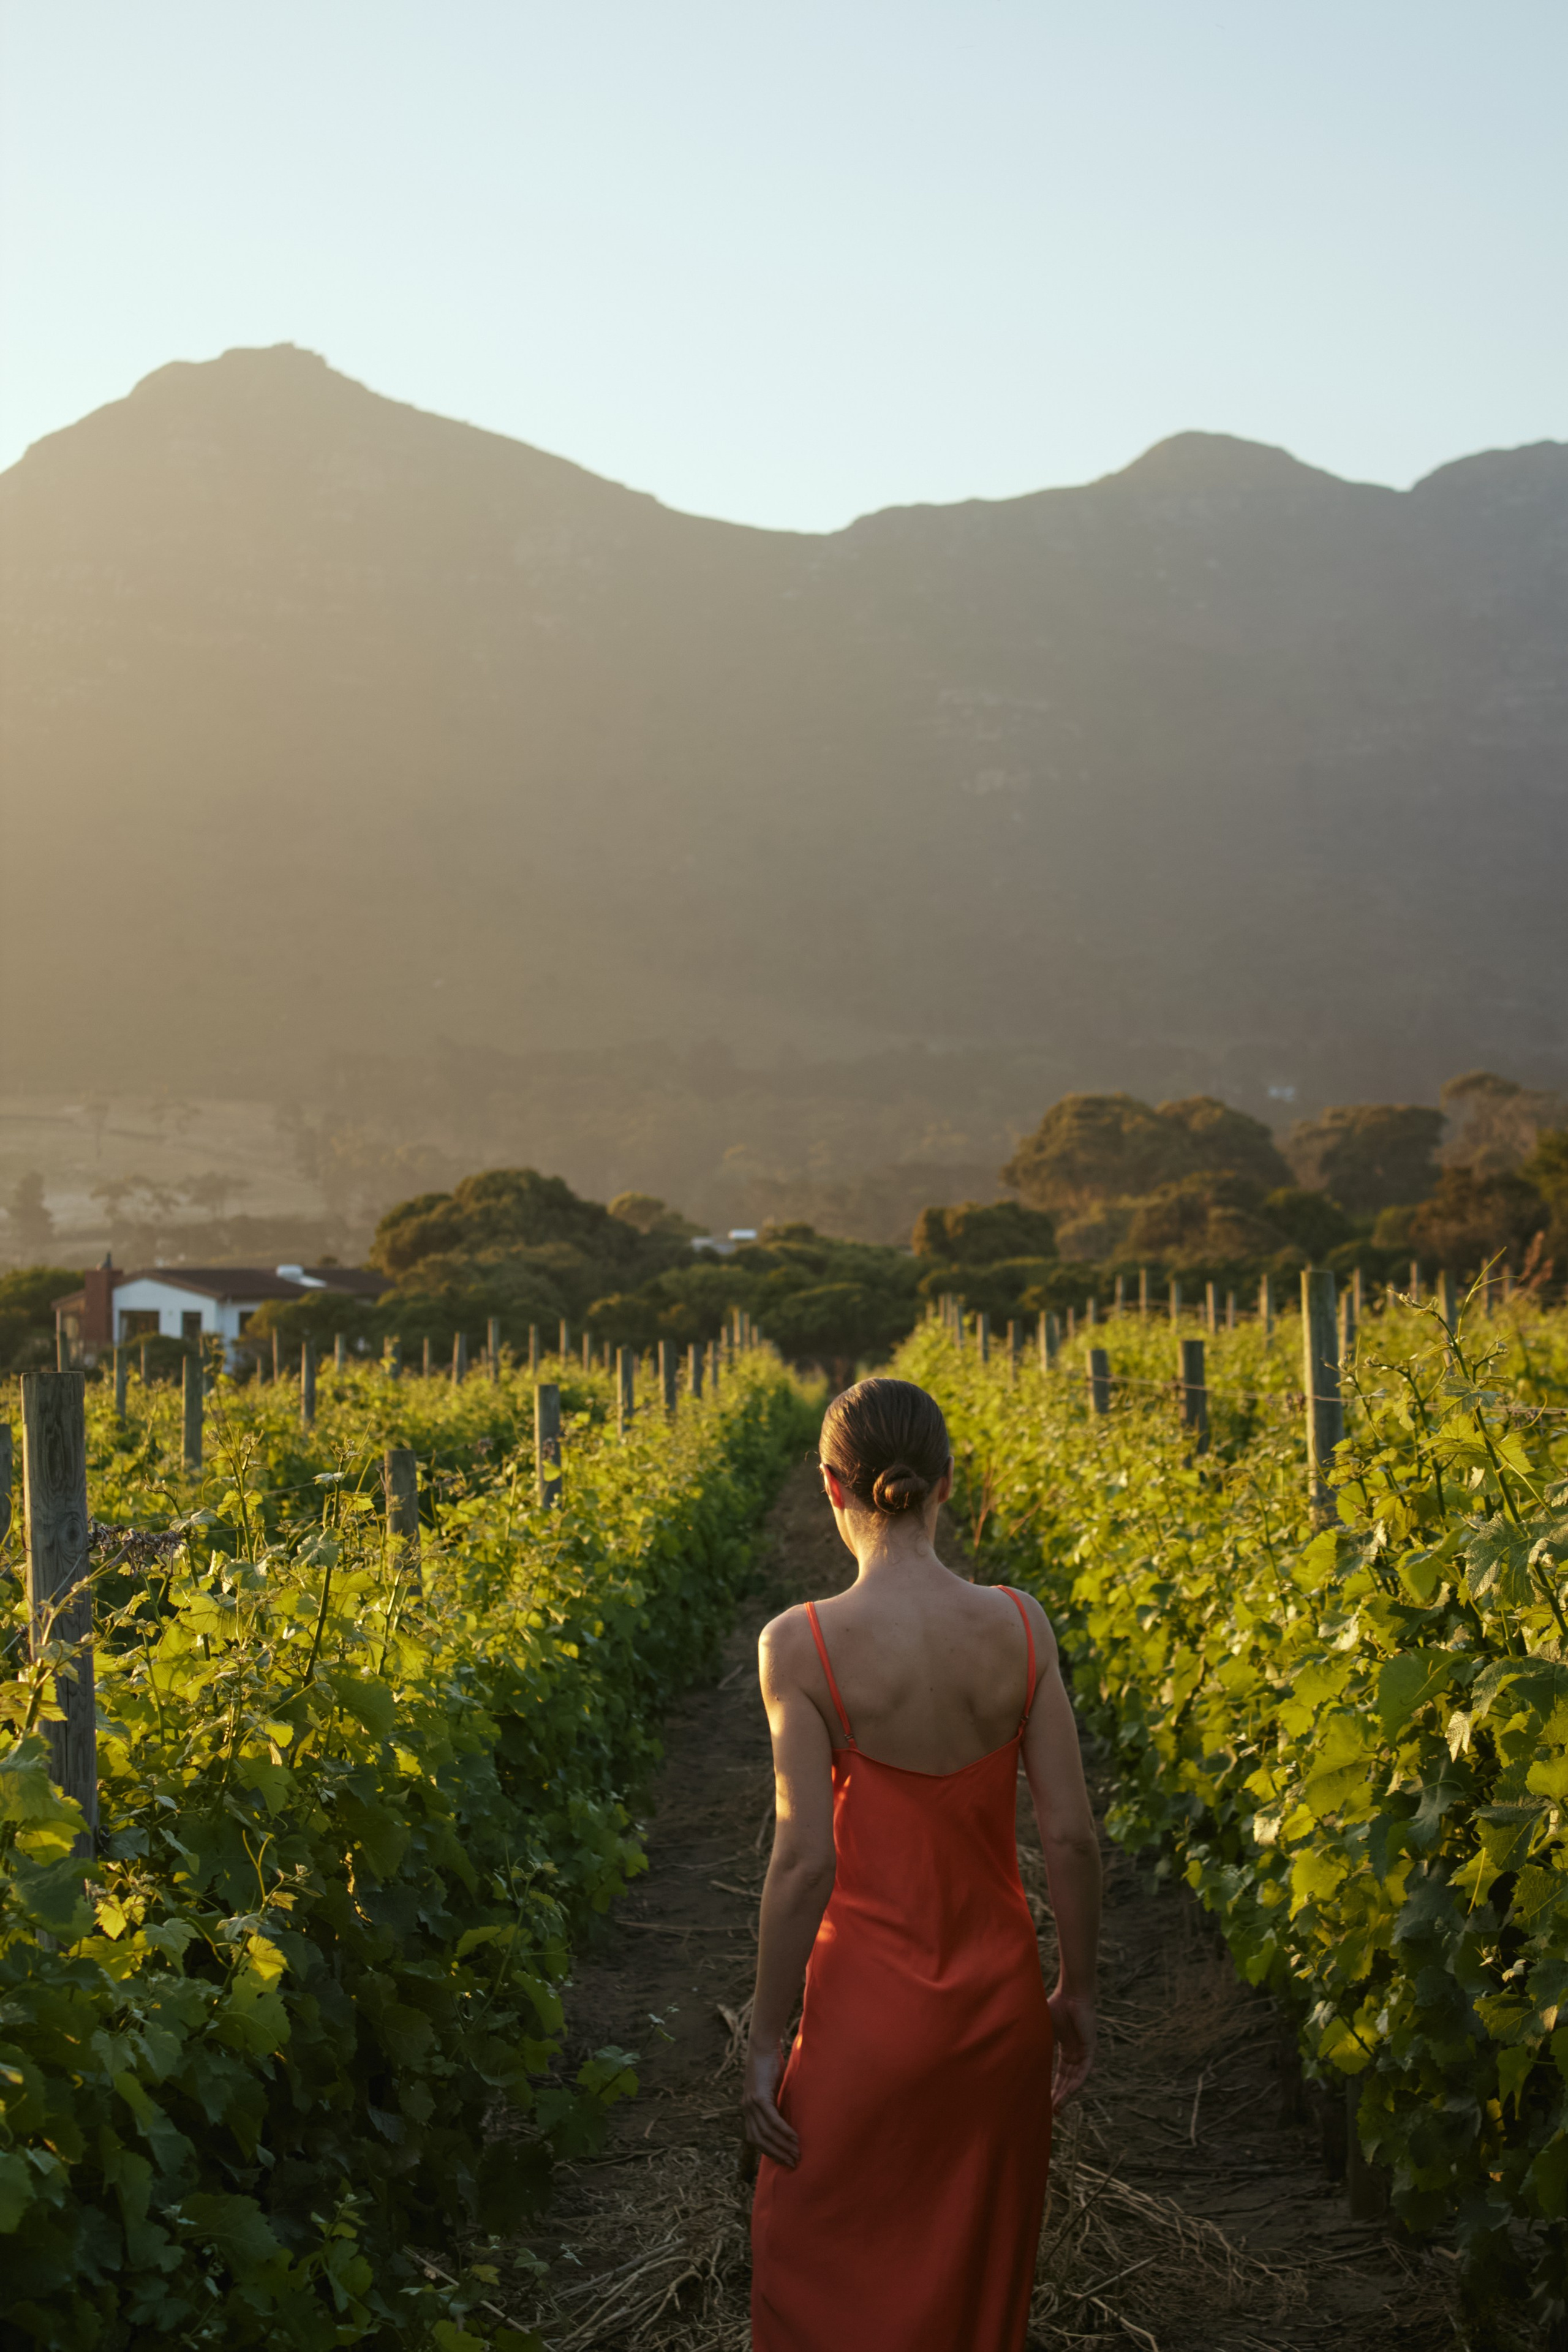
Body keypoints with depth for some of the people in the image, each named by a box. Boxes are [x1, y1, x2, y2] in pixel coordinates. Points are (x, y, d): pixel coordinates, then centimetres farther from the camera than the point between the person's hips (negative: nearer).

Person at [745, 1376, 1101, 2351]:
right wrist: (1078, 1992, 10)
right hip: (1001, 2007, 4)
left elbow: (804, 1862, -16)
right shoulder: (1019, 1624, -7)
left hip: (871, 2014, -3)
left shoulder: (803, 1644, -16)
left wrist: (768, 2043, -6)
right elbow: (1072, 1834, -4)